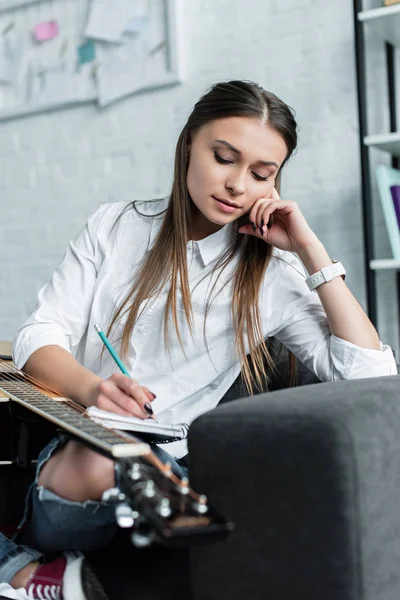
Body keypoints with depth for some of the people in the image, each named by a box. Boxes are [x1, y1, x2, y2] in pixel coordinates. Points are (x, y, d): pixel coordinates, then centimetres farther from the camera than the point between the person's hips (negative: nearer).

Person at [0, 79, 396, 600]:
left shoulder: (273, 274, 4)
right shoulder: (116, 226, 9)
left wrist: (310, 249, -7)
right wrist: (91, 387, -23)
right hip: (66, 450, 0)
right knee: (92, 459, -36)